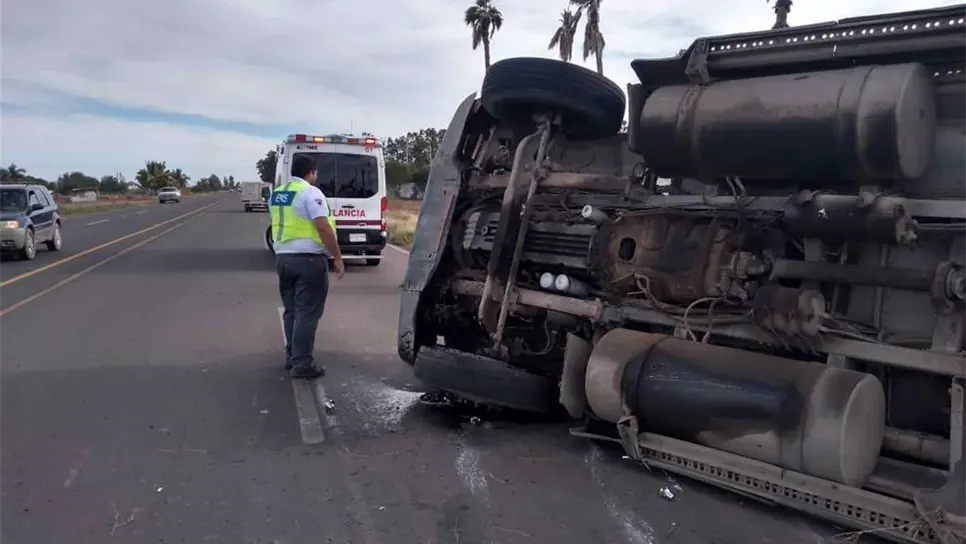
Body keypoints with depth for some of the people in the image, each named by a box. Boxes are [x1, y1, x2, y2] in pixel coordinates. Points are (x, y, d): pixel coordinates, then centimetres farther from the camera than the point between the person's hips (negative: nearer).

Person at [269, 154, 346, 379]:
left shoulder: (276, 194, 14)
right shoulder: (311, 193, -11)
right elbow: (323, 227, -19)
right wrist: (337, 258, -15)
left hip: (283, 257, 8)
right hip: (309, 258, -8)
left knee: (291, 310, 16)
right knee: (307, 312, -4)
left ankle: (292, 357, 22)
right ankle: (302, 364, -3)